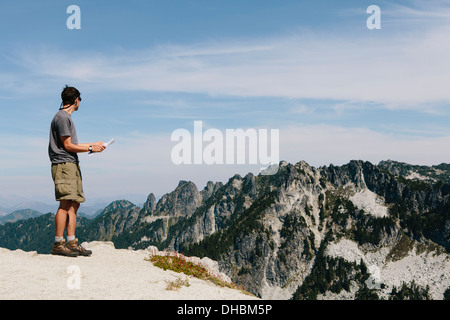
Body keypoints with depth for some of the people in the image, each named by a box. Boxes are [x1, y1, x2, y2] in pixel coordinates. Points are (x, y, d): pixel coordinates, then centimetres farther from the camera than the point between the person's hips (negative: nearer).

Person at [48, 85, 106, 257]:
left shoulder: (66, 117, 23)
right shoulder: (62, 117, -8)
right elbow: (68, 146, -12)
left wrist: (93, 144, 28)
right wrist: (91, 149, -5)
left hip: (72, 165, 10)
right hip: (63, 164, -10)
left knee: (74, 204, 6)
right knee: (66, 203, -15)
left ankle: (71, 242, 7)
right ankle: (58, 244, -13)